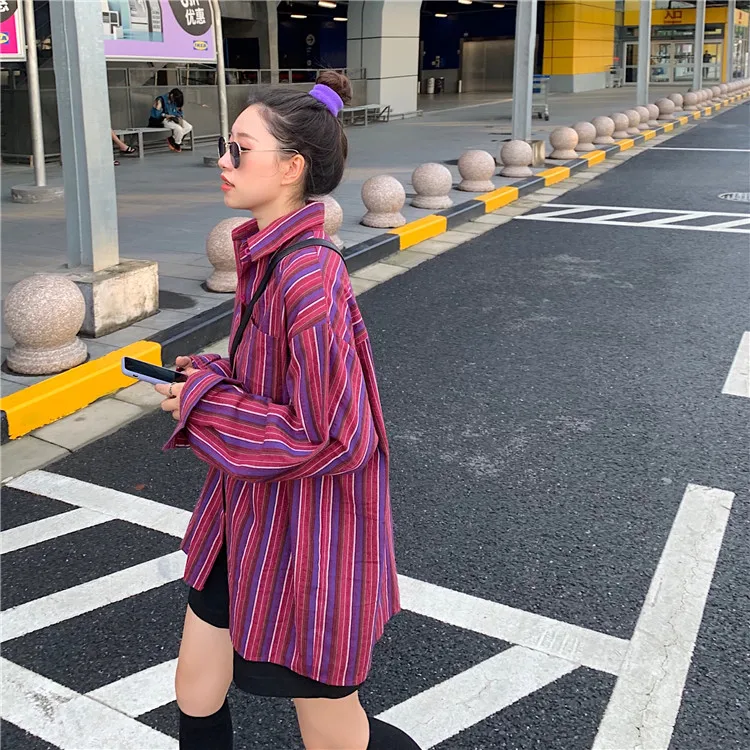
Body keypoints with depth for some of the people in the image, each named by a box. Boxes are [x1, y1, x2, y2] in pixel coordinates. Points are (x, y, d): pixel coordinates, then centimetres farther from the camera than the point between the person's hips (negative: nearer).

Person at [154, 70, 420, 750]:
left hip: (305, 535, -9)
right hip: (249, 517, 9)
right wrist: (210, 378, -2)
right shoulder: (266, 255, 3)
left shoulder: (305, 278, -27)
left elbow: (331, 436, -26)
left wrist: (202, 407, -17)